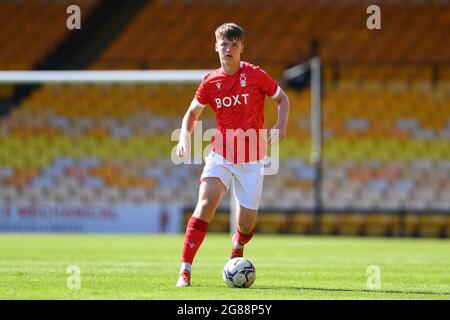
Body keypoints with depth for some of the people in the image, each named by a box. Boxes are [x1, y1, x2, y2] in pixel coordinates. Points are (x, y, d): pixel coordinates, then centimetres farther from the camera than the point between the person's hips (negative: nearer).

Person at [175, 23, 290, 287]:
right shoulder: (210, 82, 0)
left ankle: (238, 247, 42)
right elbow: (192, 113, 13)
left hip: (251, 161, 0)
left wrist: (281, 125, -11)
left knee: (246, 225, 2)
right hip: (220, 156, 1)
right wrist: (185, 138, -6)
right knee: (206, 203, -24)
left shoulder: (255, 75, -6)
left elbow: (283, 99, 8)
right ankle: (185, 270, -23)